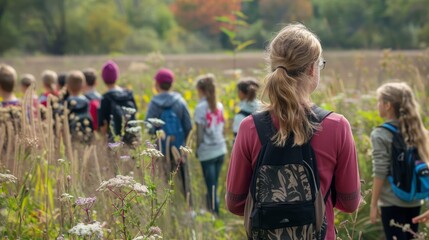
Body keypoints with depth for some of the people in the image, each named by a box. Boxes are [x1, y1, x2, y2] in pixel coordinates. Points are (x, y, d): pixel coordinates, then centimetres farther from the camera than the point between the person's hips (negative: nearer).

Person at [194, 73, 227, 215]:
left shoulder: (200, 108, -11)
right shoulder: (219, 106, 5)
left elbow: (200, 133, -11)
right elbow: (222, 127, 7)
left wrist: (197, 149, 2)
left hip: (207, 152, -5)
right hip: (220, 149, 5)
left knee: (211, 187, -1)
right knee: (214, 185, 14)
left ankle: (215, 215, 1)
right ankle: (212, 212, 21)